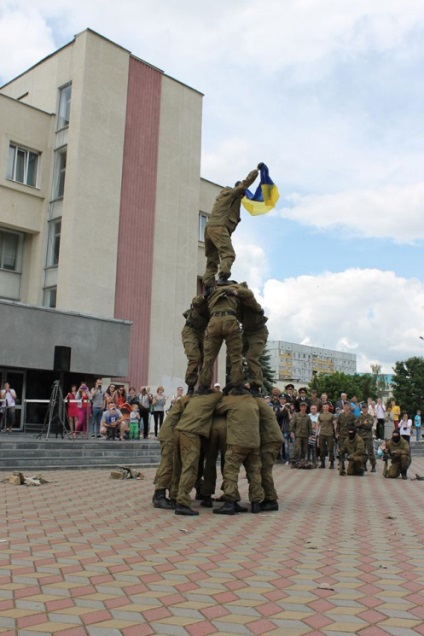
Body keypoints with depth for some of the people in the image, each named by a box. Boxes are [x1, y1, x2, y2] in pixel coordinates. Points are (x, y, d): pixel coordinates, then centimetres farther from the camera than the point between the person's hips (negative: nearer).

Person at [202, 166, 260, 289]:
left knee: (212, 260, 6)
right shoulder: (233, 193, 8)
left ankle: (208, 286, -3)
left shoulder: (222, 195, 31)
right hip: (219, 228, -9)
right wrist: (257, 170, 21)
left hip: (209, 228, 9)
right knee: (228, 254, -19)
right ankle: (223, 278, -37)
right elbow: (248, 181, 6)